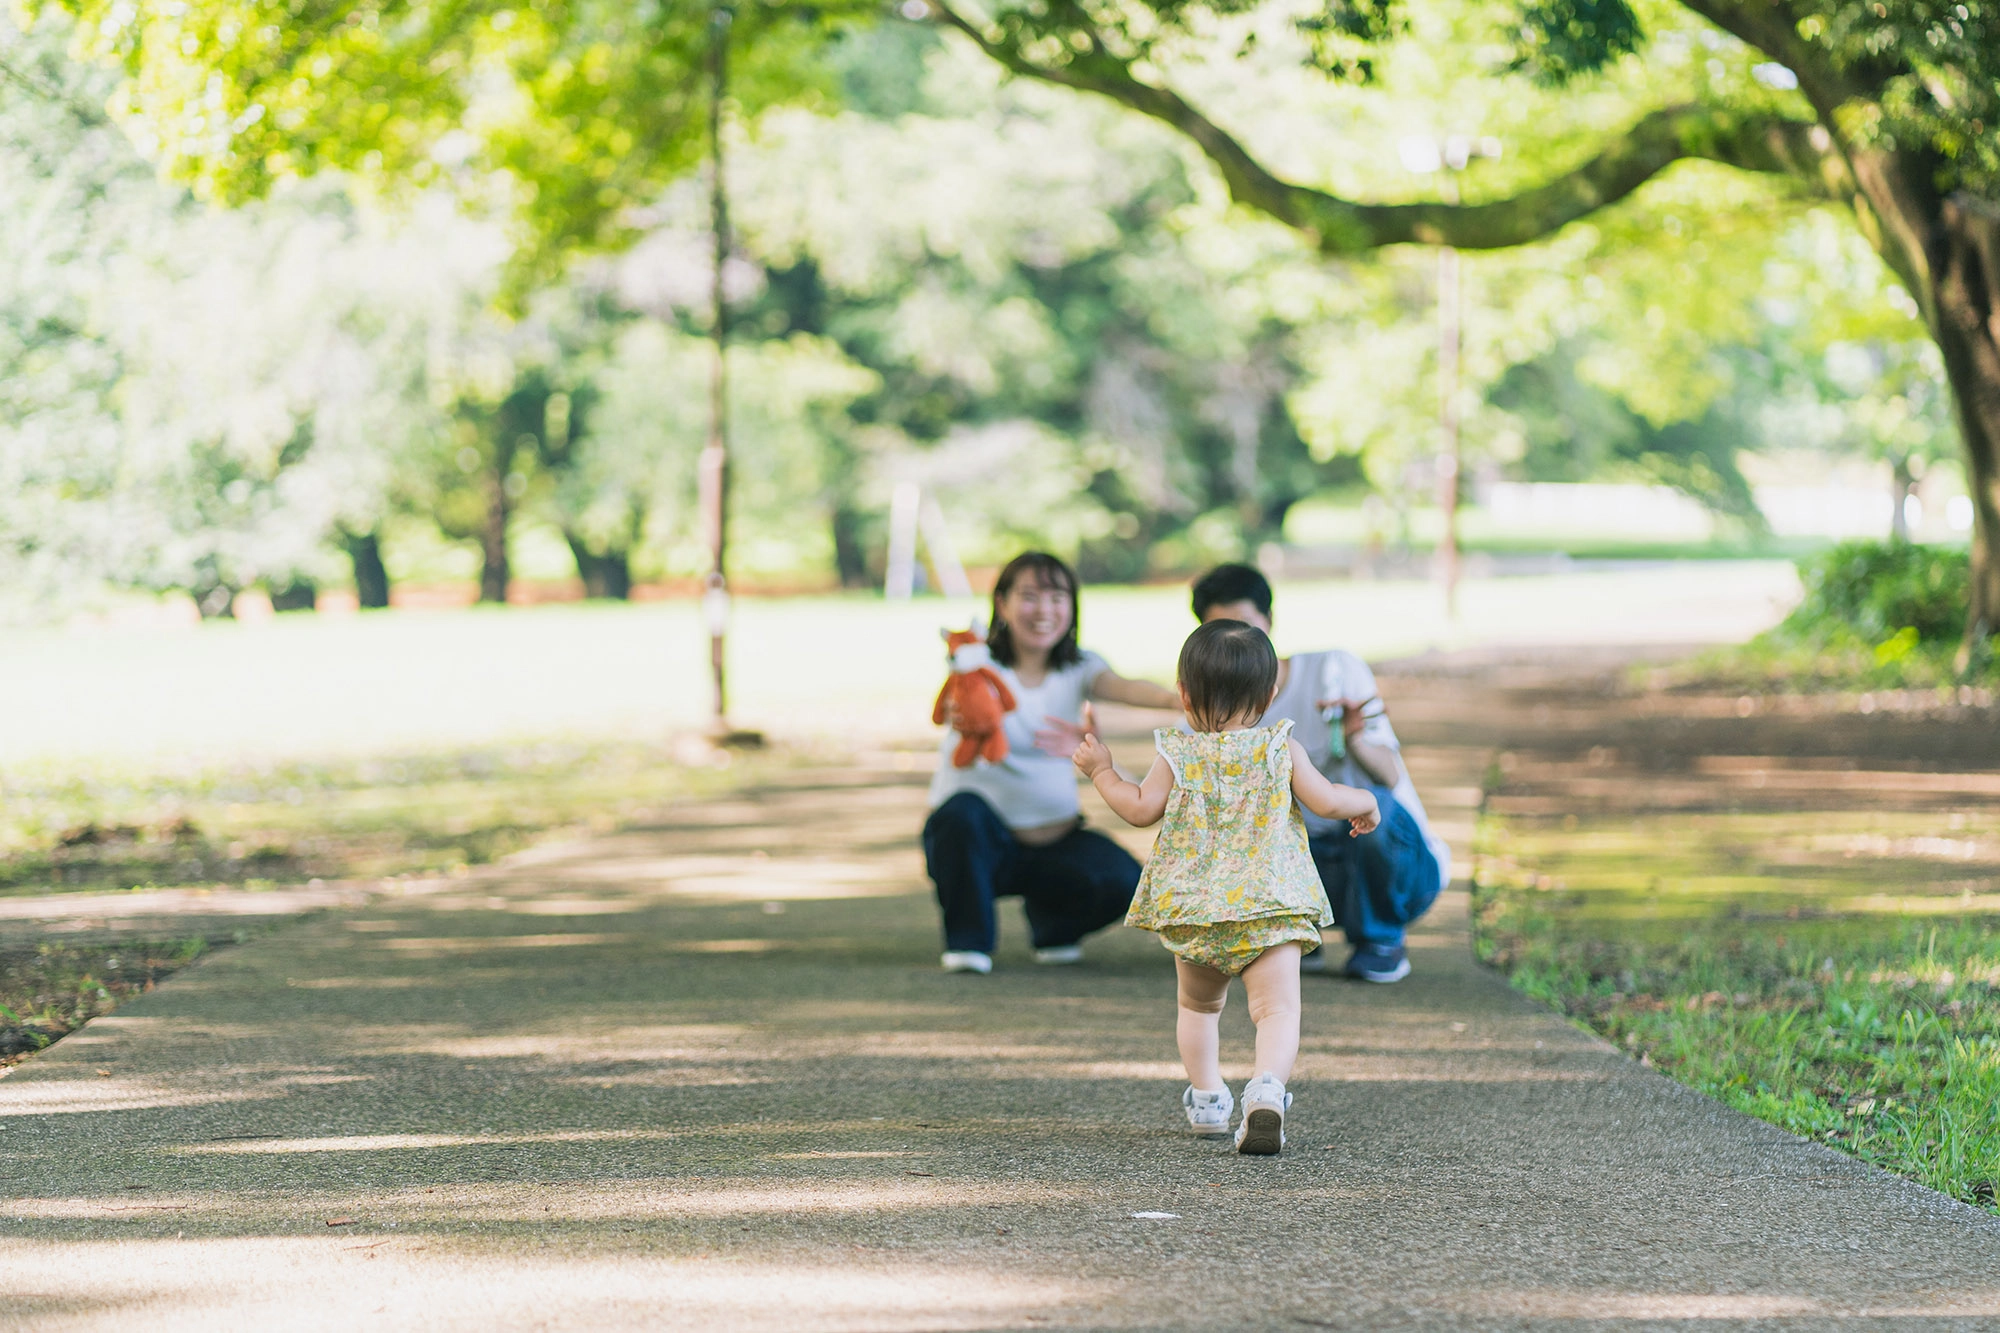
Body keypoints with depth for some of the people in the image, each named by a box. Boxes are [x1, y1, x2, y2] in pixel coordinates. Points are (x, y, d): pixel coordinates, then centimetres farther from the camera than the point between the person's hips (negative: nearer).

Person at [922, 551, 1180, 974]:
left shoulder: (1078, 668, 3)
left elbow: (1121, 686, -19)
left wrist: (1173, 698, -42)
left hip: (1053, 833, 3)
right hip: (985, 835, -3)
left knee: (1123, 882, -23)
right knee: (962, 810, -37)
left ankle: (1052, 923, 13)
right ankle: (968, 940, -12)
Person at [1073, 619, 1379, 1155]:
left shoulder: (1177, 755, 0)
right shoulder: (1280, 748, 0)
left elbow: (1141, 809, 1)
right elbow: (1325, 801, -3)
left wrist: (1102, 772, 16)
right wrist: (1364, 801, 18)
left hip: (1195, 909, 2)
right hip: (1272, 907, -2)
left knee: (1198, 1005, 24)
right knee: (1277, 1008, -10)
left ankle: (1207, 1096, 29)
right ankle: (1267, 1088, -34)